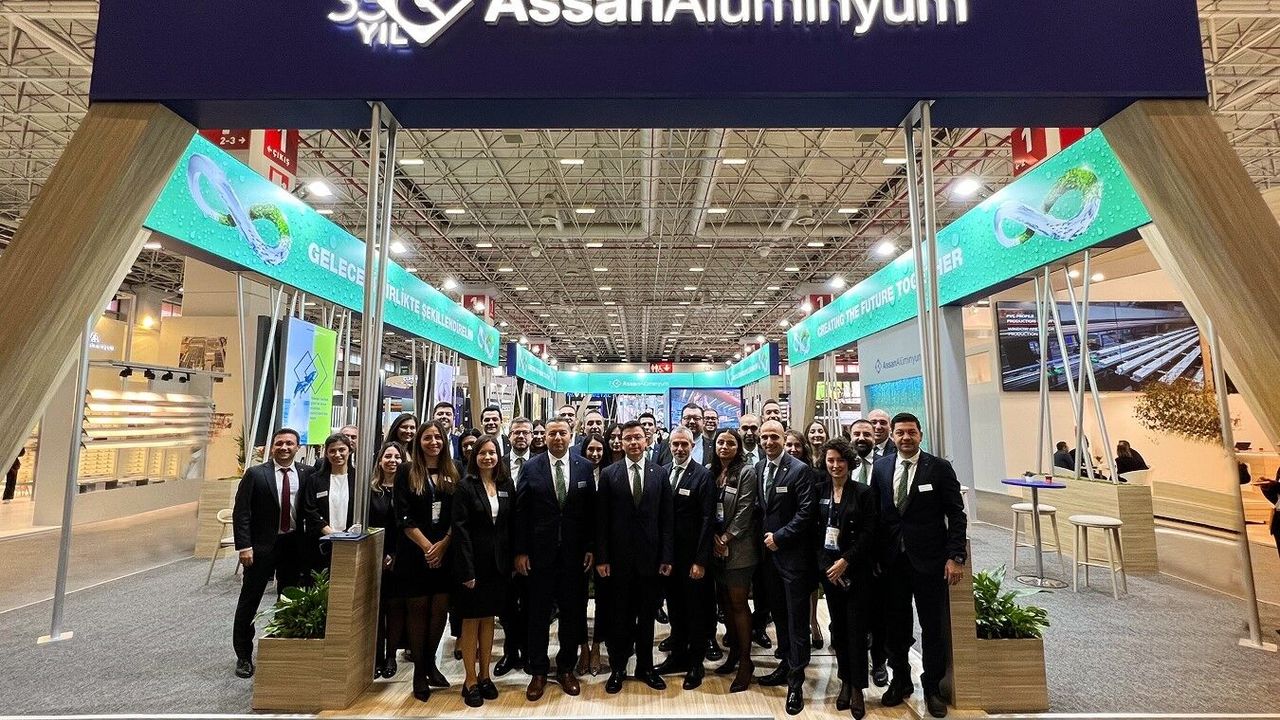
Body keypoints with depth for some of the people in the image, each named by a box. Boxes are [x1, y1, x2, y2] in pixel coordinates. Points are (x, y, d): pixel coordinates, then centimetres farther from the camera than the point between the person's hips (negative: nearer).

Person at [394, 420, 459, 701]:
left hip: (446, 553, 2)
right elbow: (404, 517, -5)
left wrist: (443, 544, -9)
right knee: (418, 611, 7)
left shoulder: (453, 473, 6)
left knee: (440, 610, 7)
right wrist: (427, 546, -11)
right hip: (415, 554, -2)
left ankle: (430, 662, 25)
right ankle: (419, 670, 20)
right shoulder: (406, 472, 0)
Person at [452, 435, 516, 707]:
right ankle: (470, 681, 18)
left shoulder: (506, 485, 4)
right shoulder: (466, 486, -8)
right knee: (471, 621, 7)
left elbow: (511, 524, 5)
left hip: (498, 563, 4)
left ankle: (484, 675, 26)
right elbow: (460, 529, -12)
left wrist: (511, 561, 0)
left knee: (488, 619, 14)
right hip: (474, 562, -4)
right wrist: (467, 570, -16)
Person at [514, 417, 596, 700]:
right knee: (538, 613, 10)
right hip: (540, 552, -1)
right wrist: (521, 551, -5)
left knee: (571, 612, 12)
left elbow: (591, 510, 2)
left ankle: (566, 668, 29)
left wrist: (591, 548, -1)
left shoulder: (584, 467, -1)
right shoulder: (532, 467, -3)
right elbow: (521, 512, -2)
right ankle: (538, 671, 26)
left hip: (574, 553, 1)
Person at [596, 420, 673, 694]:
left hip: (650, 556, 1)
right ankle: (617, 669, 27)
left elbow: (666, 519, 1)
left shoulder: (659, 474, 1)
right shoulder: (609, 474, -1)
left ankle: (645, 667, 30)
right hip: (619, 558, -1)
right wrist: (601, 557, -6)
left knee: (647, 615, 13)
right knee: (619, 615, 10)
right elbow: (602, 520, -2)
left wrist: (667, 557, -3)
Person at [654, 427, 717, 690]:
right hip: (668, 553, 4)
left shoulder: (703, 476, -11)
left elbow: (708, 520, -13)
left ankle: (695, 663, 25)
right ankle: (678, 656, 33)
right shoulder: (662, 472, 3)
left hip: (692, 556, -4)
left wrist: (700, 560, -15)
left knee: (696, 610, 9)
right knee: (675, 607, 17)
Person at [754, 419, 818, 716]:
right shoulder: (758, 468, 7)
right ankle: (787, 664, 31)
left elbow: (806, 512, -16)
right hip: (769, 551, 6)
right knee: (779, 613, 17)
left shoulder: (800, 469, -12)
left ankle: (796, 679, 11)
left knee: (796, 616, 2)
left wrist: (779, 536, -14)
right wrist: (763, 537, 2)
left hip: (793, 553, -6)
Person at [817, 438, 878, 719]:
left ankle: (857, 689, 14)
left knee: (856, 628, 1)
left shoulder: (863, 492, -5)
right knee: (837, 627, 10)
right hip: (828, 568, 3)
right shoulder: (820, 492, 4)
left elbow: (868, 532, -9)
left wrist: (845, 561, -14)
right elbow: (816, 529, 6)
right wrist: (825, 563, -5)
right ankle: (845, 682, 24)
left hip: (855, 569, -3)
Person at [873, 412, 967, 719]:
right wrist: (875, 555, 2)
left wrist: (955, 557, -10)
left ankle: (932, 687, 28)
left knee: (933, 626, 9)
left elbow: (956, 515, -5)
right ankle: (900, 680, 32)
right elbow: (875, 512, 5)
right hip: (891, 559, 2)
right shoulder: (880, 467, 2)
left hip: (929, 559, -2)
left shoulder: (939, 468, -6)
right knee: (896, 624, 13)